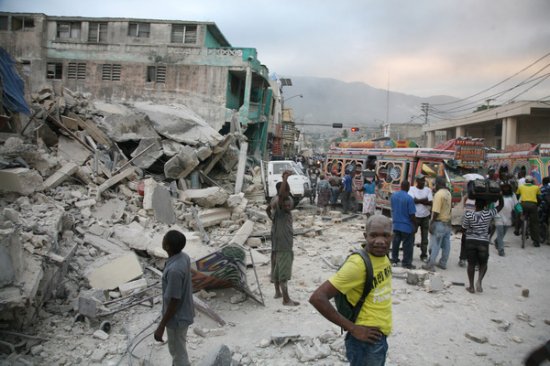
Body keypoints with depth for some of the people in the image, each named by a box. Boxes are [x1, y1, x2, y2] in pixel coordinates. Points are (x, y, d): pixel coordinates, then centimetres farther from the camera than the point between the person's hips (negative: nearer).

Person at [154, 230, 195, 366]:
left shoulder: (174, 270, -34)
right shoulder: (184, 257, -6)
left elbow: (174, 302, -27)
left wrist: (161, 327, -18)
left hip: (177, 318, -9)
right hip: (183, 313, 9)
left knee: (179, 353, 13)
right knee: (176, 349, 28)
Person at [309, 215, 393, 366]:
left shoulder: (383, 255, -1)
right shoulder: (358, 264, -25)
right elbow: (317, 298, -28)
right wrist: (352, 328, -22)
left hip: (381, 337, 8)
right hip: (366, 340, -8)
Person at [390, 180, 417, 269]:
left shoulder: (393, 195, 1)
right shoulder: (409, 198, -20)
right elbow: (412, 214, -17)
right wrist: (415, 225, -6)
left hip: (396, 224, 6)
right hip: (407, 226, -6)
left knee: (396, 242, 16)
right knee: (408, 245, 4)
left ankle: (394, 259, 25)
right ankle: (406, 263, 10)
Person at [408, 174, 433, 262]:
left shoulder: (428, 190, 3)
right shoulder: (412, 189, -3)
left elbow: (430, 203, -8)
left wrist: (418, 200, -17)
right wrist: (424, 200, -14)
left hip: (425, 217, 2)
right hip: (415, 216, -2)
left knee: (424, 237, 8)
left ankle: (424, 255, 16)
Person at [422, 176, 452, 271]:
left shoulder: (439, 194, -18)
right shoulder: (448, 193, 9)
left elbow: (436, 212, -22)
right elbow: (448, 208, 13)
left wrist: (431, 223, -18)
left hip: (439, 222, -9)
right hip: (447, 222, 9)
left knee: (435, 245, -4)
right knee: (446, 244, 13)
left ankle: (431, 265, -1)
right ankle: (443, 263, 23)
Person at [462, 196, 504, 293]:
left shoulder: (468, 215, -10)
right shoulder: (489, 214, -7)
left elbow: (464, 228, 1)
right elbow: (501, 205, 7)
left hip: (470, 242, 0)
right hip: (483, 242, 0)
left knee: (471, 264, 10)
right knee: (483, 264, 18)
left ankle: (471, 286, 13)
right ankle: (479, 281, -3)